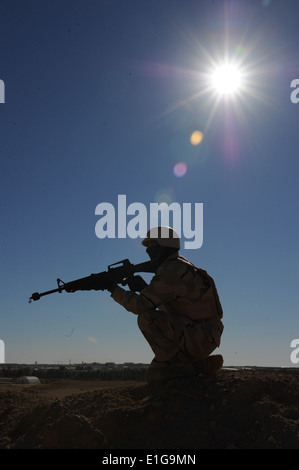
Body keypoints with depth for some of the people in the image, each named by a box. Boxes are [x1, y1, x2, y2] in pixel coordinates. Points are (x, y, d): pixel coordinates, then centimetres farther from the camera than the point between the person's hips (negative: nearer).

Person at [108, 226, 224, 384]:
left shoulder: (171, 271, -17)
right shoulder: (178, 267, 16)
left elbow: (141, 305, -18)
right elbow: (165, 308, 23)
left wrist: (116, 291, -2)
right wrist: (143, 287, 8)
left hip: (199, 337, -10)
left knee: (147, 318, -24)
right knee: (153, 376, 10)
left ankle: (177, 366, -12)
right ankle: (203, 366, 9)